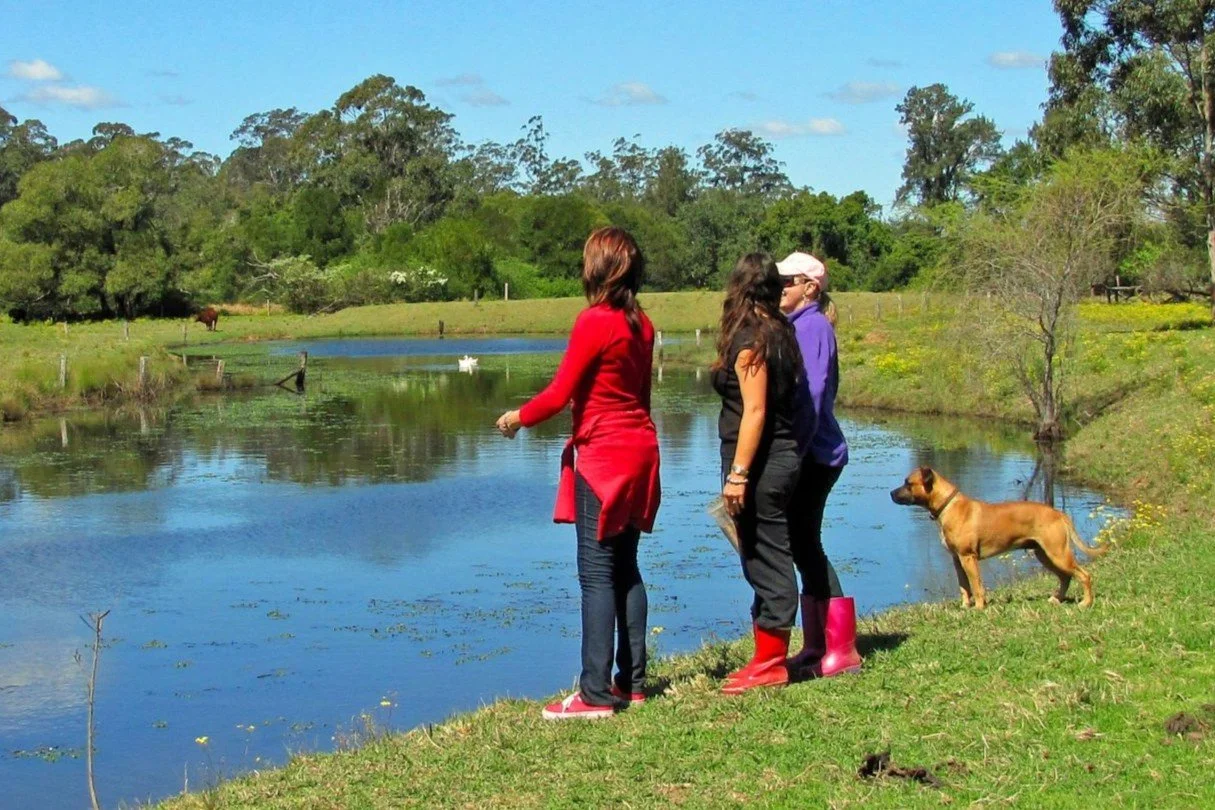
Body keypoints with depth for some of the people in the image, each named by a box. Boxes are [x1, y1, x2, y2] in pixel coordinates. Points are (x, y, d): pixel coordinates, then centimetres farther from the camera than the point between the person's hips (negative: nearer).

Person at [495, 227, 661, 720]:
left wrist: (518, 417, 4)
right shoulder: (641, 324, 8)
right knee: (625, 569, 12)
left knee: (597, 574, -6)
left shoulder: (594, 322, -15)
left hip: (603, 458, -8)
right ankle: (632, 683, 16)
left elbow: (558, 394, -12)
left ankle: (596, 694, -5)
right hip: (640, 452, 8)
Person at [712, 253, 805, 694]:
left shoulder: (749, 339, -14)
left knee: (766, 559, -3)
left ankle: (771, 662, 3)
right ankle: (769, 657, 21)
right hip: (783, 455, 9)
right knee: (768, 559, 14)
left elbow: (755, 411, -19)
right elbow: (782, 401, 11)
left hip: (760, 462, -9)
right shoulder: (780, 333, 10)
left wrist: (738, 473, -19)